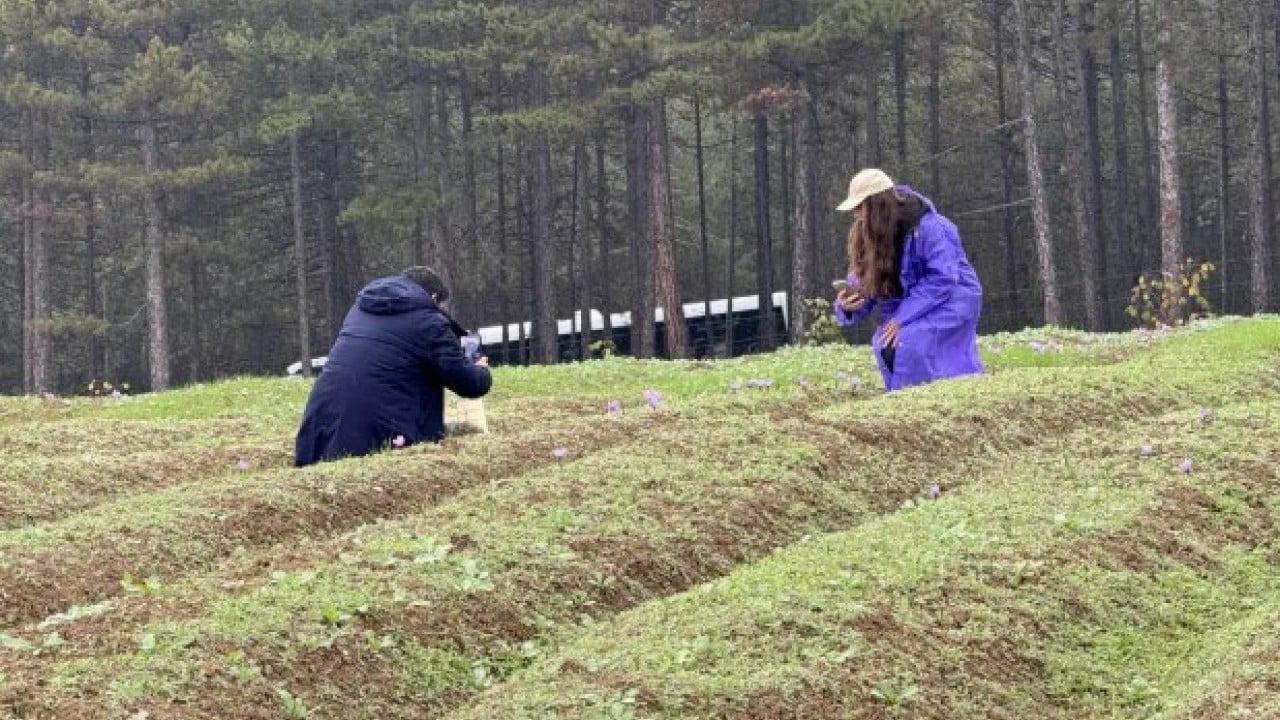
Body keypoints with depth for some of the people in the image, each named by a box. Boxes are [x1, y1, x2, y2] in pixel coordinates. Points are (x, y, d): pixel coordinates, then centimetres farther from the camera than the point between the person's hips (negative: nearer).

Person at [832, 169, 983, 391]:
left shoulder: (926, 226, -24)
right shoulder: (866, 237, -2)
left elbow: (943, 280, -26)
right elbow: (863, 285, -1)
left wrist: (903, 317, -28)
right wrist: (847, 307, -25)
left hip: (951, 300, -7)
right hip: (909, 310, 7)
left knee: (902, 346, -29)